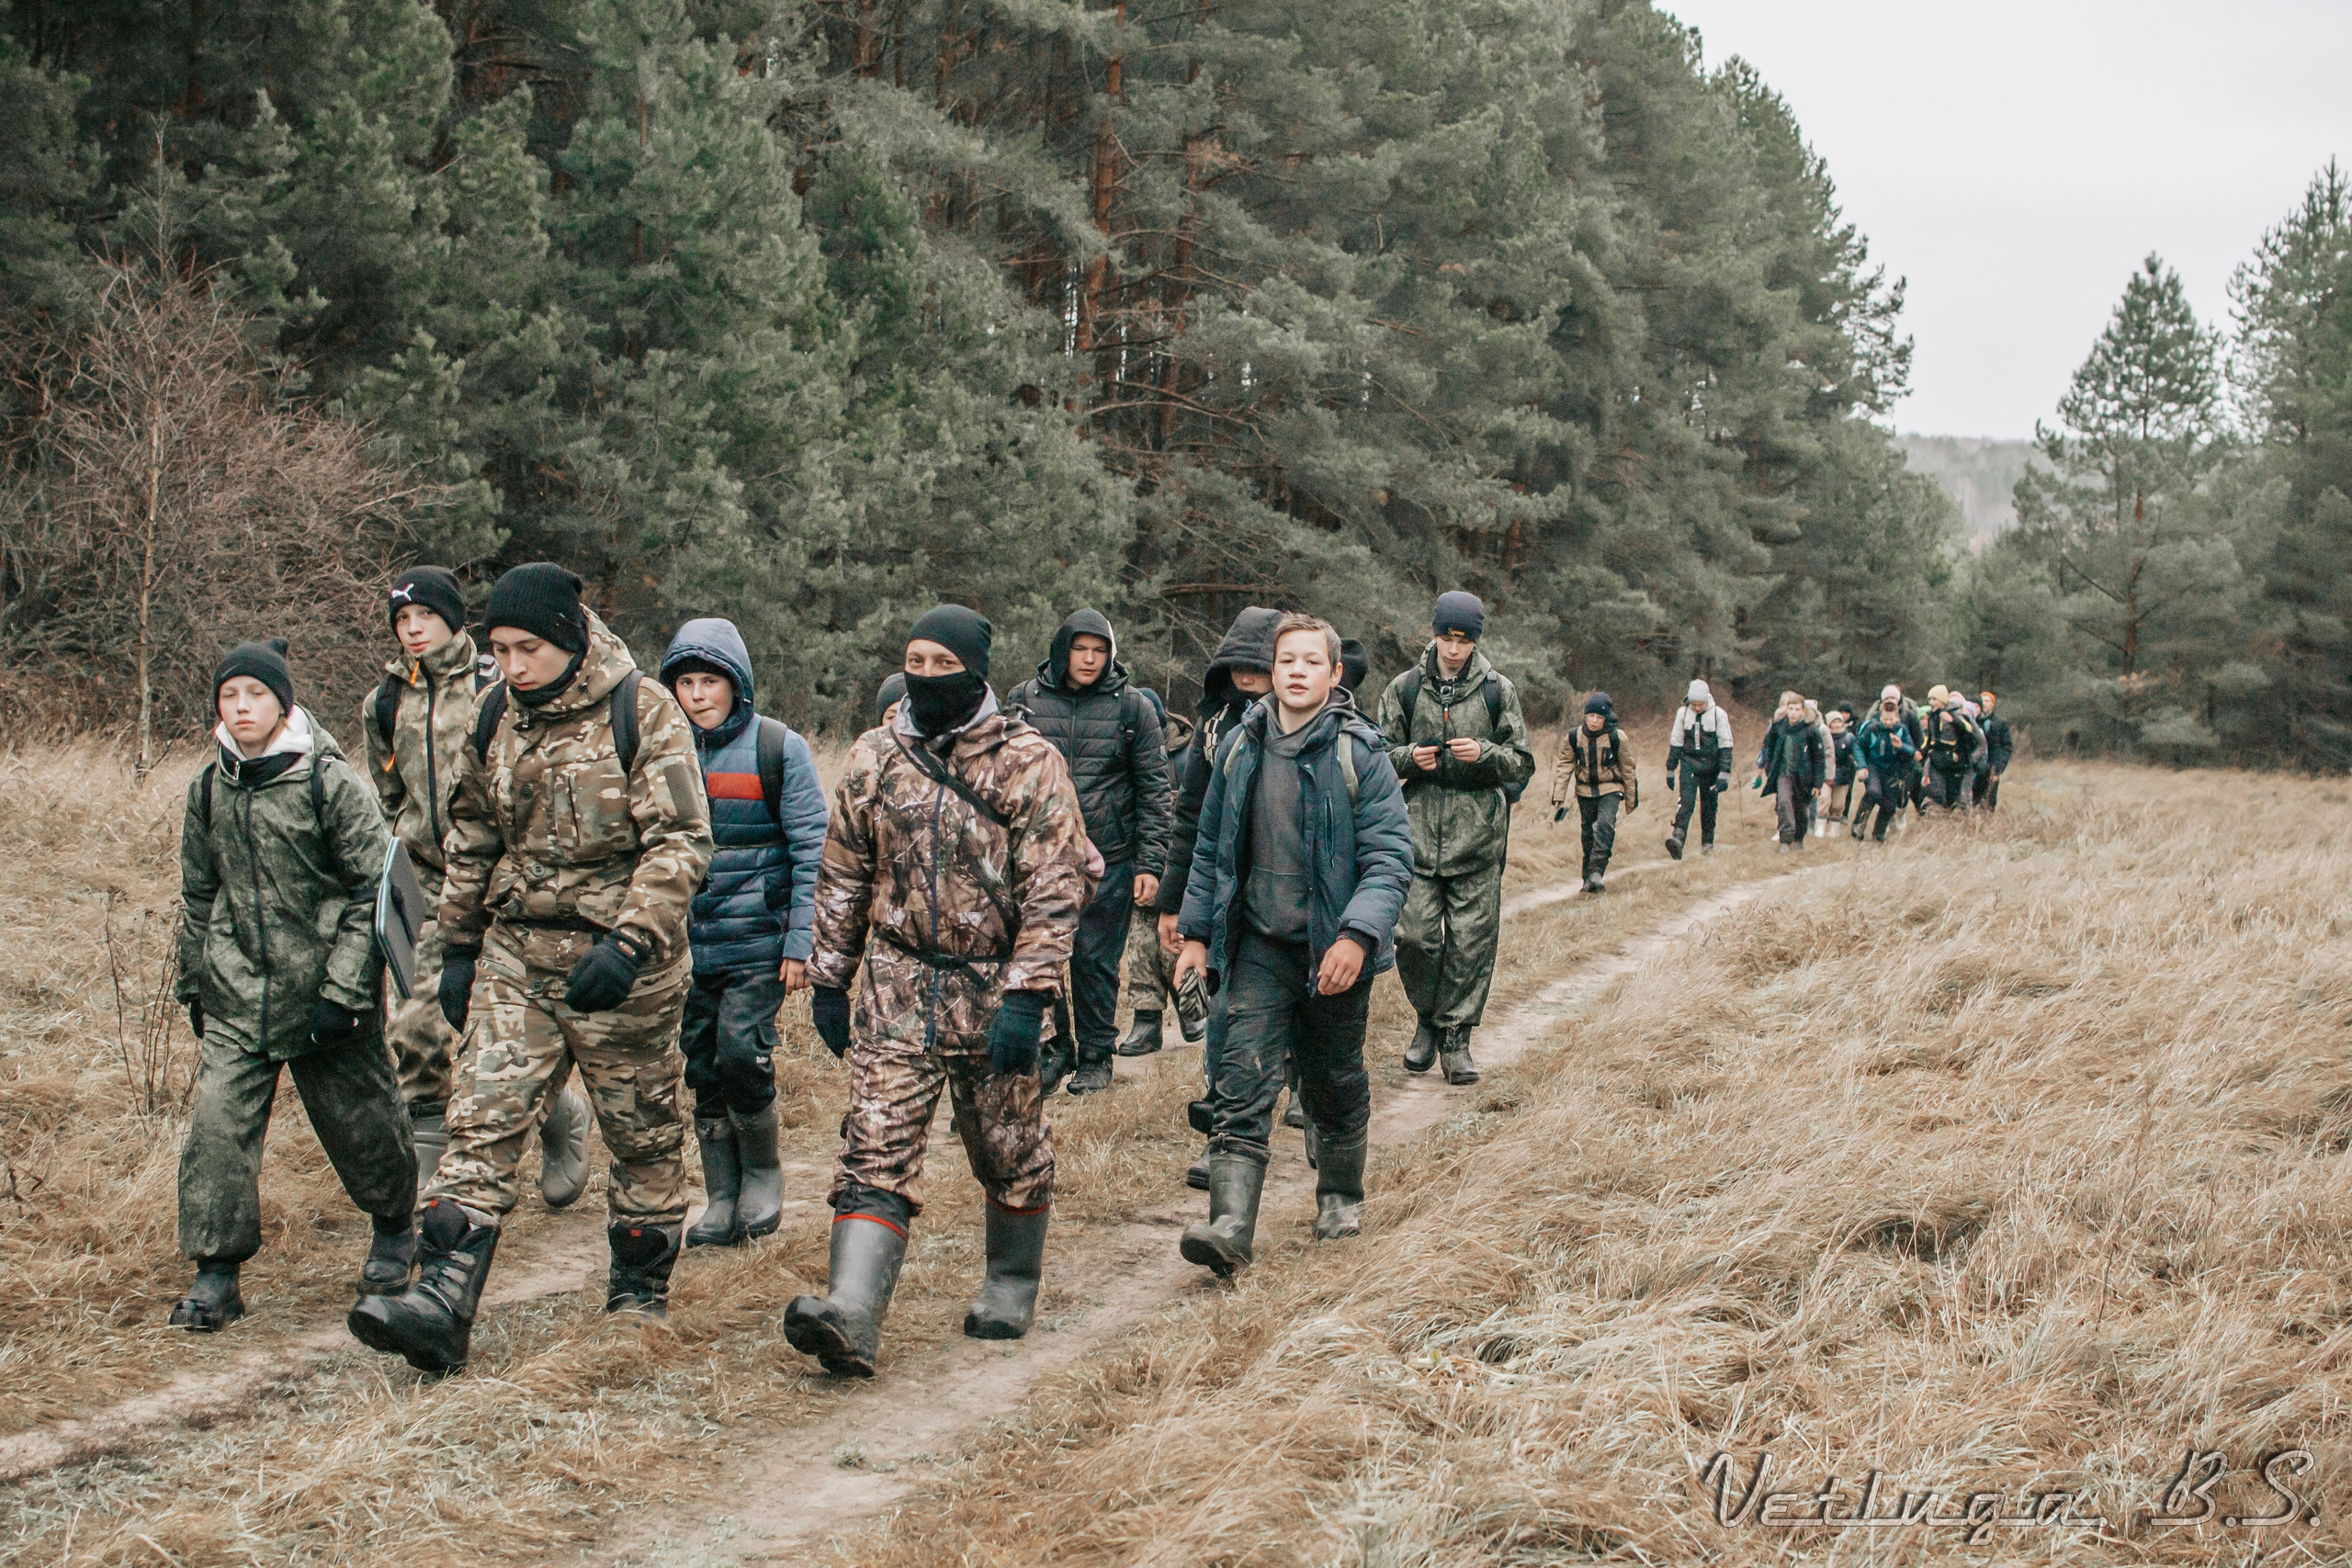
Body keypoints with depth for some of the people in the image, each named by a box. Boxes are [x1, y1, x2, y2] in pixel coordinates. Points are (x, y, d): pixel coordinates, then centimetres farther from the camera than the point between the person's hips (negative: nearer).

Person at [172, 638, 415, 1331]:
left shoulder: (329, 781, -10)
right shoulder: (209, 789, 5)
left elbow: (374, 890, -9)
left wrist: (344, 991, -14)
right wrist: (193, 982, 16)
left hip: (321, 988, -3)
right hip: (235, 996, 4)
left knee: (360, 1118, 10)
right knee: (217, 1124, -8)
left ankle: (394, 1228, 35)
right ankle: (215, 1274, -2)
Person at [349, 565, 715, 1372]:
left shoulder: (644, 713, -12)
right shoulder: (496, 716, 5)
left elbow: (681, 842, -16)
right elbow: (471, 838, 17)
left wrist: (629, 942, -27)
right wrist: (459, 947, 16)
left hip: (618, 962, -4)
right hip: (515, 956, 4)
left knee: (642, 1132, 8)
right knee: (482, 1121, -6)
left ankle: (640, 1291, 25)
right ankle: (442, 1301, -11)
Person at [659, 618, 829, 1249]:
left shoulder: (778, 748, -4)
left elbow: (812, 852, -4)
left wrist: (801, 943, -9)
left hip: (759, 944, -4)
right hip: (688, 946, 4)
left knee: (741, 1055, -15)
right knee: (703, 1070, 6)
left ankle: (764, 1174, 8)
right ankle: (722, 1202, 16)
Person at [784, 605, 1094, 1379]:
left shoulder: (1028, 762, -7)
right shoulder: (873, 759, 5)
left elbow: (1055, 887, -11)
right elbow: (843, 876, 14)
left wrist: (1026, 997, -18)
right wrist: (828, 981, 12)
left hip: (993, 988, -2)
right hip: (896, 986, 2)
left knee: (1010, 1149, 11)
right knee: (877, 1147, -9)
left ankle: (1012, 1286, 32)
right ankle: (850, 1317, -18)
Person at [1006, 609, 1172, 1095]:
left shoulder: (1133, 706, 0)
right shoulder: (1024, 700, 4)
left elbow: (1154, 790, 1)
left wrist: (1150, 864, -5)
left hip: (1109, 859, -2)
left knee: (1096, 959, 5)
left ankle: (1096, 1058, 20)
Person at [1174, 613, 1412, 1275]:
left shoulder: (1359, 754, -9)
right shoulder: (1241, 747, 4)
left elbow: (1391, 857, -13)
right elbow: (1212, 848, 14)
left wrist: (1358, 935, -24)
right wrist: (1197, 932, 11)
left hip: (1333, 951, -2)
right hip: (1259, 947, 2)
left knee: (1335, 1083, 14)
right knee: (1242, 1081, -10)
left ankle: (1342, 1196, 36)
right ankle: (1231, 1225, -17)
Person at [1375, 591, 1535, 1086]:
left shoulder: (1498, 691, 5)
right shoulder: (1405, 688, 7)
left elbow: (1523, 765, 7)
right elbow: (1382, 757, 12)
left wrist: (1484, 753, -13)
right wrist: (1408, 758, -10)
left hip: (1479, 836, 0)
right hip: (1420, 833, 0)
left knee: (1471, 942, -1)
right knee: (1414, 936, -5)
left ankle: (1456, 1036, 11)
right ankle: (1428, 1019, 19)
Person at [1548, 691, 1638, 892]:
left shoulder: (1616, 738, -9)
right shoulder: (1573, 738, -5)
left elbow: (1627, 768, 2)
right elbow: (1564, 767, 3)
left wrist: (1631, 799, 8)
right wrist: (1559, 798, -1)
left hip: (1610, 790, -3)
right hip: (1585, 791, 3)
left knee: (1605, 825, -24)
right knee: (1588, 834, 7)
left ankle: (1596, 872, -29)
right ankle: (1588, 878, 19)